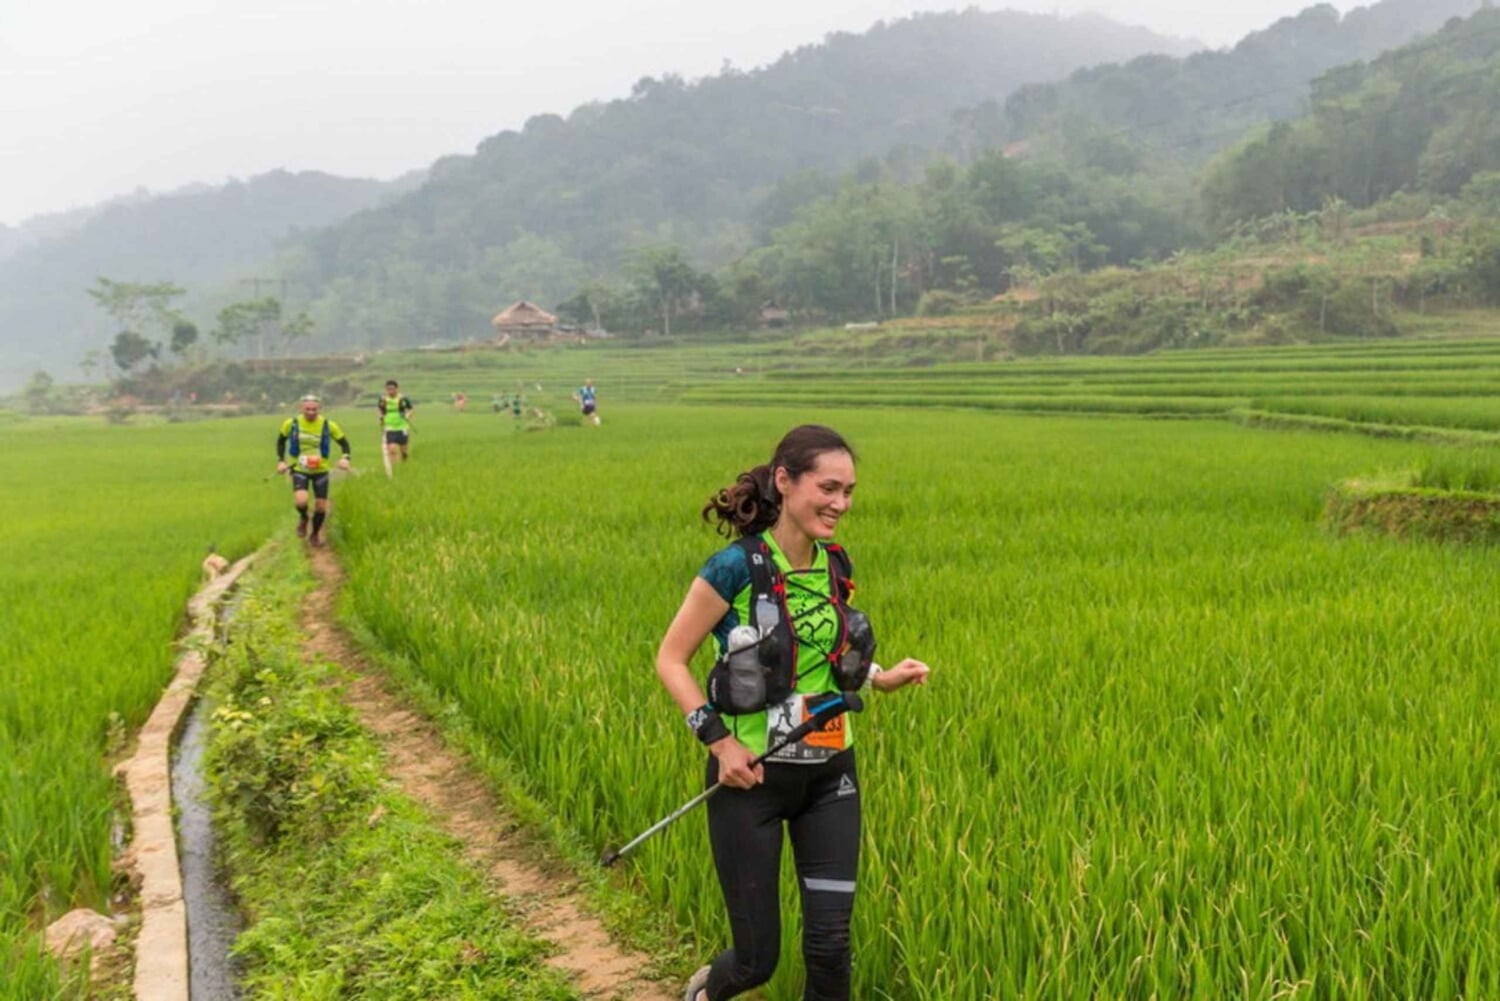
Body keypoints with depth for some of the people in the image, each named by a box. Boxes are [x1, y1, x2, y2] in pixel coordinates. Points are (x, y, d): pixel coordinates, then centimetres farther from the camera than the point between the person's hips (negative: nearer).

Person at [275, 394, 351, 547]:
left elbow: (344, 443, -1)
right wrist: (280, 461, 0)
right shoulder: (291, 424, -8)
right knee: (301, 501, -24)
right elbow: (281, 440, 10)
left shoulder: (328, 425, -11)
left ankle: (315, 534, 32)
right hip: (299, 470, -1)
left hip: (320, 470, 1)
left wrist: (345, 458, -21)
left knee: (321, 506, 4)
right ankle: (303, 518, 12)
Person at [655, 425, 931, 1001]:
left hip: (829, 776, 5)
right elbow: (670, 660, -9)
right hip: (751, 776, -5)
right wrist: (718, 738, -18)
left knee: (830, 944, 2)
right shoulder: (737, 568, -17)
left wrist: (881, 677, 0)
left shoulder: (835, 568, 1)